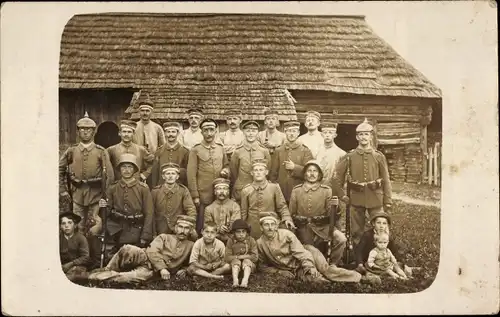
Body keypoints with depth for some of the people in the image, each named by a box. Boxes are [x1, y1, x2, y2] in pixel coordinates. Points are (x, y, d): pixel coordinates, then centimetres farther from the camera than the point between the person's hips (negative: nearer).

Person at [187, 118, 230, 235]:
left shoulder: (220, 148, 7)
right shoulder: (195, 150, -5)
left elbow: (226, 165, 20)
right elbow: (191, 175, -6)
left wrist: (225, 171, -4)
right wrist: (195, 196, -10)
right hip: (203, 196, -3)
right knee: (201, 226, 6)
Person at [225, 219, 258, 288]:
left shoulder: (251, 241, -6)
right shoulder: (231, 241, -4)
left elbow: (255, 257, -12)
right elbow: (228, 258, -8)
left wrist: (245, 256, -17)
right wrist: (237, 257, -19)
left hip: (249, 263, -1)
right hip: (235, 264, 1)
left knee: (247, 261, -31)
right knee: (235, 261, -29)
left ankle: (245, 280, -51)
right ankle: (235, 280, -48)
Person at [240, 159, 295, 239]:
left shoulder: (274, 187, -1)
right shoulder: (246, 191, 1)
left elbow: (282, 207, 1)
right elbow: (244, 212, 8)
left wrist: (287, 219, -16)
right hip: (253, 231, 0)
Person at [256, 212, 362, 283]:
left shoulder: (286, 234, -8)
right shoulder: (260, 243, -5)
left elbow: (302, 253, -14)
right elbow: (262, 266, 5)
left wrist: (309, 268, -29)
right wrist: (279, 271, -9)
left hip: (303, 263, 1)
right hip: (294, 272, 0)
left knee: (310, 249, -33)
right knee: (310, 278, -33)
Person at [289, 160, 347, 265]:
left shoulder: (326, 190, 3)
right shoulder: (296, 190, 5)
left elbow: (330, 214, 1)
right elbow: (292, 213, 11)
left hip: (322, 227, -1)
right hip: (303, 229, 1)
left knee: (341, 239, -23)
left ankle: (332, 266, -5)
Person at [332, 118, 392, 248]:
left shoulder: (379, 156, 2)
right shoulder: (349, 156, 1)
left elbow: (386, 180, 3)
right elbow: (336, 177, 3)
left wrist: (388, 201, 0)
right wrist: (342, 195, -2)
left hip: (375, 198, 0)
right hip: (357, 198, 0)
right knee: (357, 232, 9)